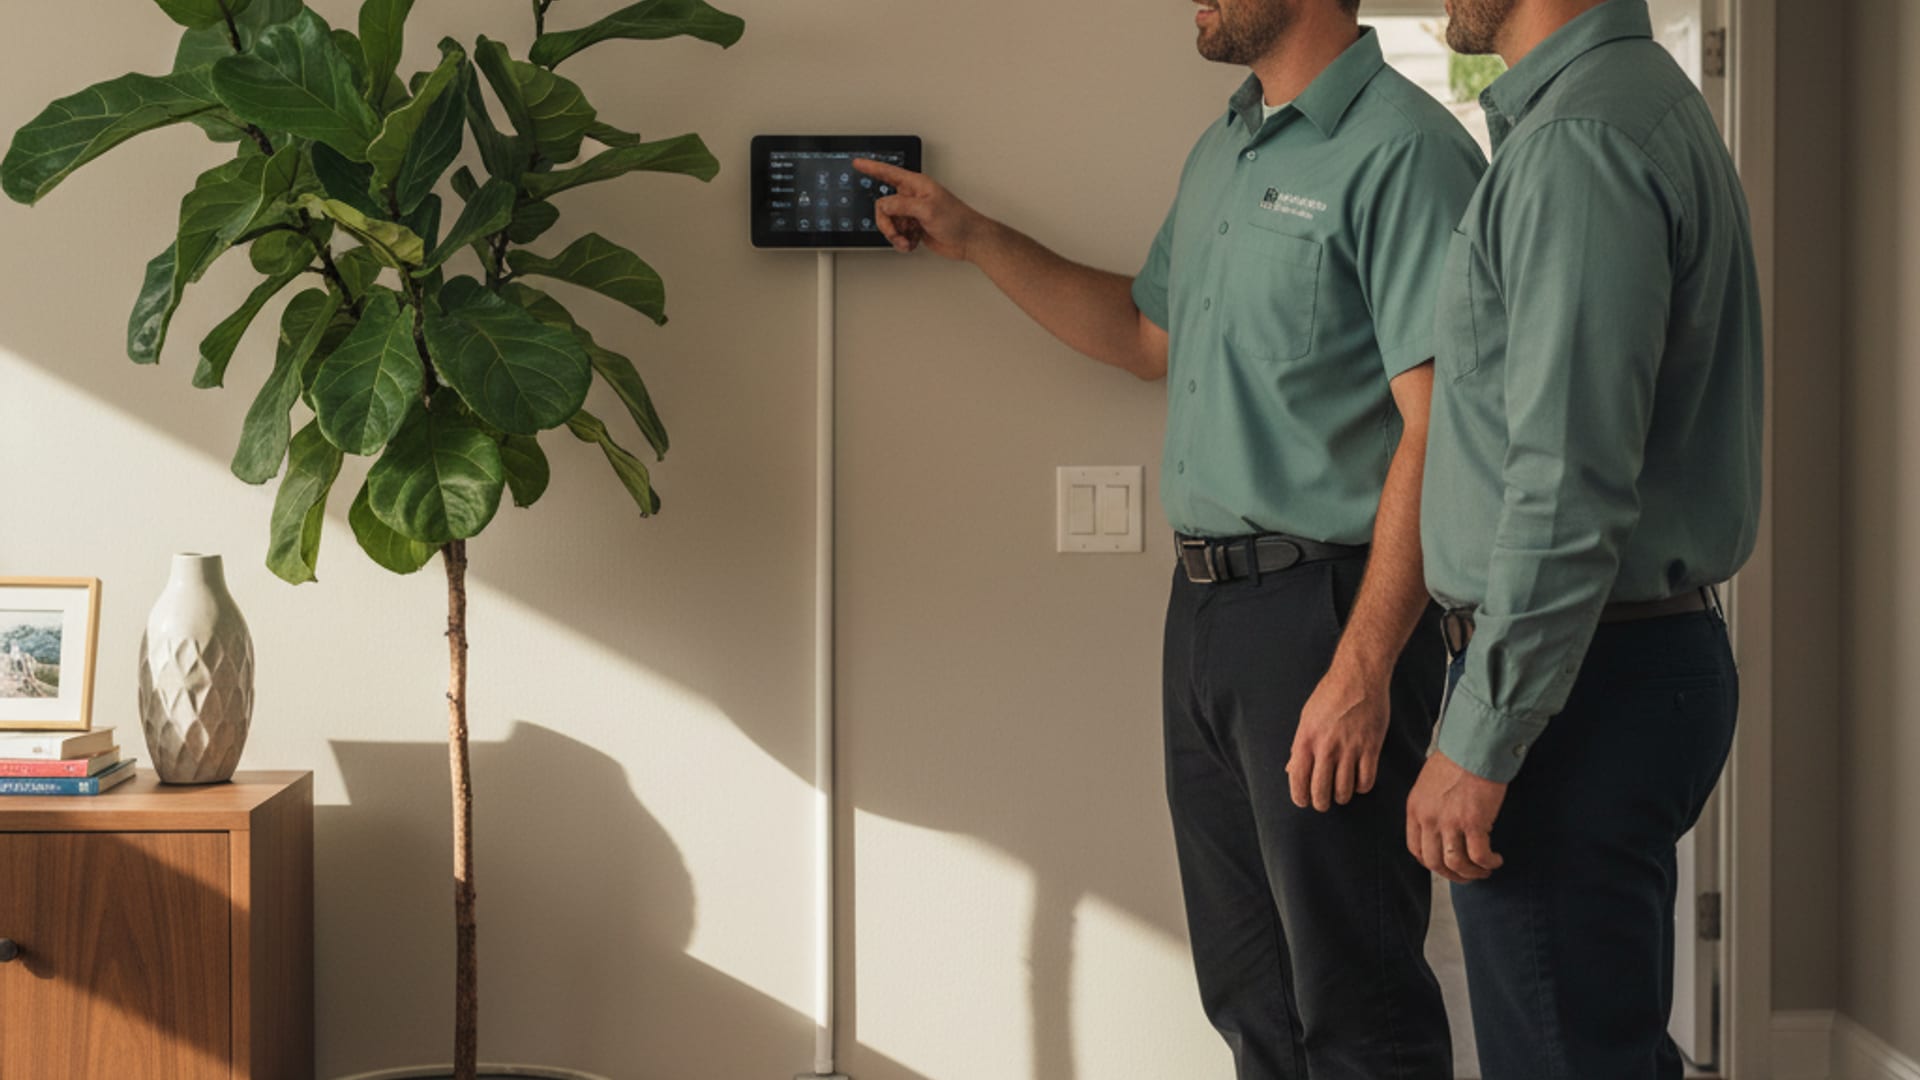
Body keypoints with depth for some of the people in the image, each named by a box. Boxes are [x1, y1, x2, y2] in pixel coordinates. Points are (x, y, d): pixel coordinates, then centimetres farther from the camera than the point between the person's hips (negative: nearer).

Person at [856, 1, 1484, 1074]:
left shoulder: (1400, 150, -14)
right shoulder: (1222, 152, 16)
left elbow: (1436, 429, -19)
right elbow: (1150, 334, 30)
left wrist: (1363, 667, -24)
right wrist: (973, 238, 28)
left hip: (1326, 611, -9)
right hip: (1206, 607, 9)